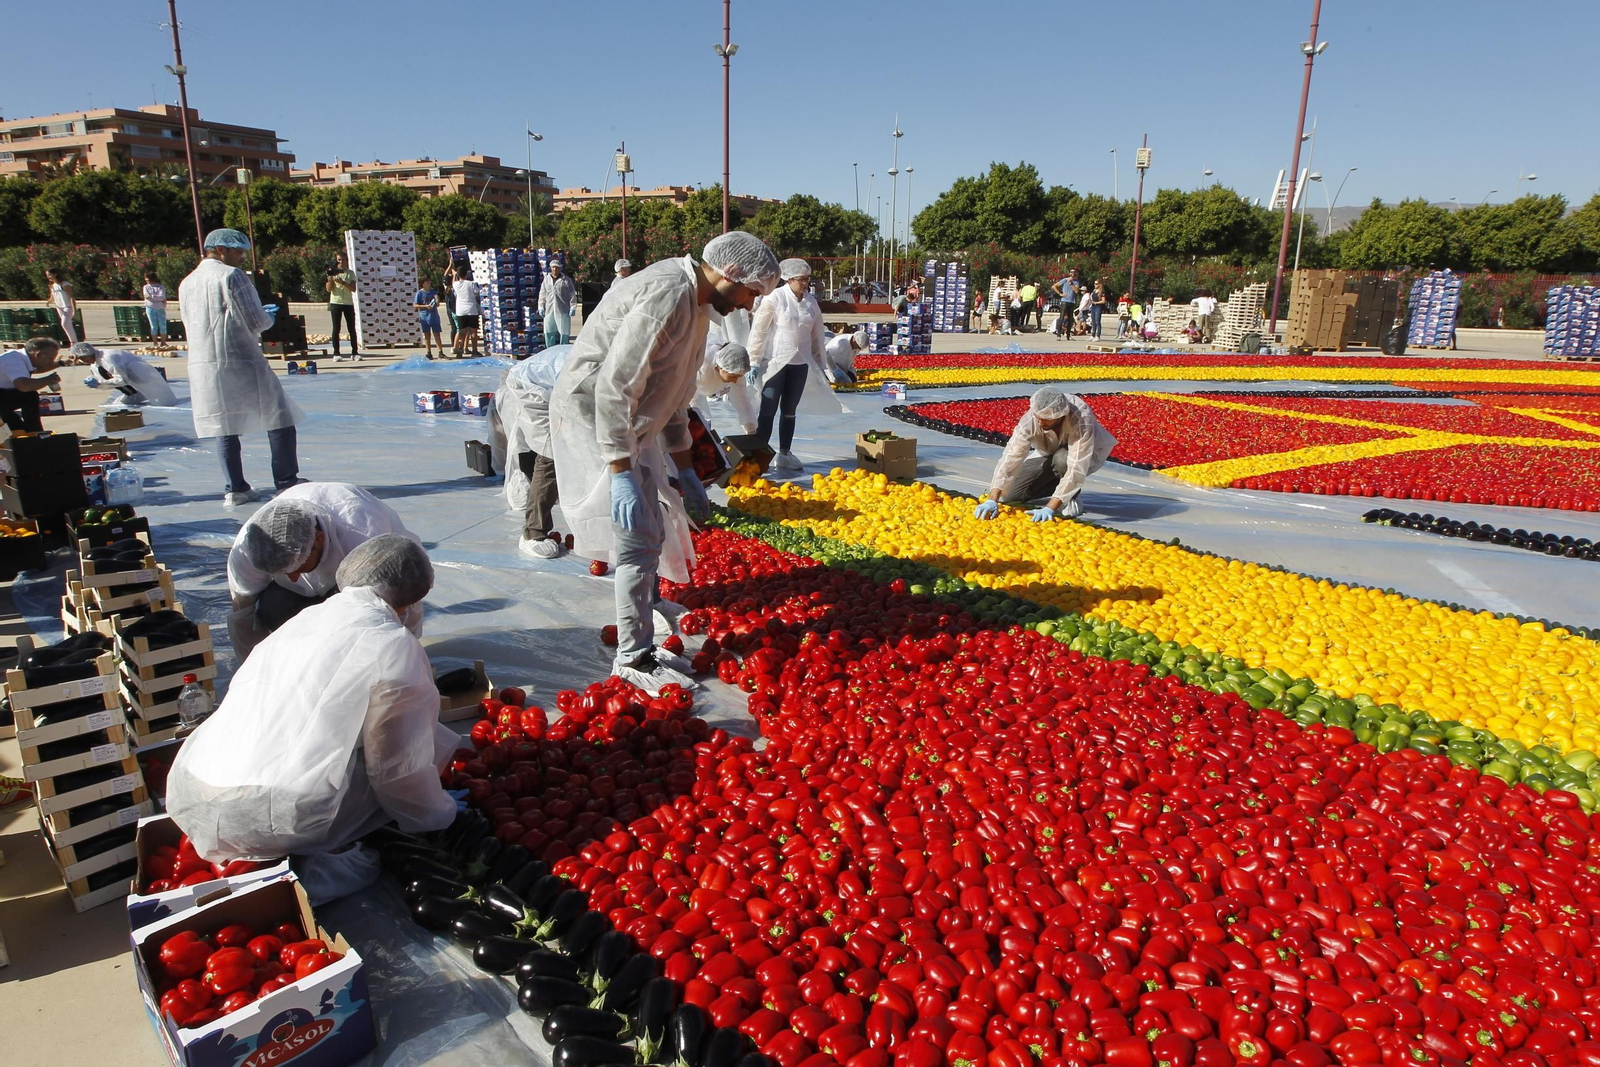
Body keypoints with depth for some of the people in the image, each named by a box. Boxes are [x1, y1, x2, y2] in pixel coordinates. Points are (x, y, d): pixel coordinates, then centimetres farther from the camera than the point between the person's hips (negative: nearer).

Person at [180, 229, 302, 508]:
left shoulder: (186, 283, 16)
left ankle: (234, 489, 9)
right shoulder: (232, 276, -7)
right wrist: (270, 316, 10)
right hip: (240, 362, -7)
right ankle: (287, 480, 6)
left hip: (202, 366, 7)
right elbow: (255, 322, -12)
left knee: (225, 427, 10)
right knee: (279, 418, 4)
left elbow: (192, 324, 22)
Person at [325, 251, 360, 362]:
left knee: (352, 329, 0)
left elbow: (353, 289, -5)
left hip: (348, 303, 1)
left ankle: (355, 353, 4)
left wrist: (342, 282, -18)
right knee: (336, 329, -2)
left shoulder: (350, 273, 7)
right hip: (335, 303, -1)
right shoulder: (333, 272, 6)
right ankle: (336, 354, -1)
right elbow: (328, 289, -2)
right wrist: (330, 277, -15)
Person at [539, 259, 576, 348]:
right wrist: (541, 307, 8)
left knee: (564, 331, 0)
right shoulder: (547, 280, 12)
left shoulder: (566, 280, 2)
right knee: (549, 332, 5)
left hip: (563, 311, -3)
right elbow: (542, 294, 15)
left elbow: (572, 295, 1)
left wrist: (572, 307, -6)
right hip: (549, 310, 3)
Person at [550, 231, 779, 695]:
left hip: (627, 426, 10)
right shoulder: (666, 296, -24)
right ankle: (633, 660, 1)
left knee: (649, 536, 13)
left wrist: (685, 470, 19)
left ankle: (640, 645, 25)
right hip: (593, 418, -10)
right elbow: (614, 387, -28)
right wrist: (622, 474, -29)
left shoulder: (695, 302, 10)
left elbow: (673, 394, 18)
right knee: (640, 540, -10)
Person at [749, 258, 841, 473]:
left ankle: (784, 455, 20)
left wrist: (820, 364, 13)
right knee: (768, 411, -3)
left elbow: (817, 335, 12)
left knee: (789, 410, 12)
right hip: (776, 362, -5)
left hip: (800, 363, 5)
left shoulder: (811, 302, 5)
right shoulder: (775, 298, -10)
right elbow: (758, 330, -9)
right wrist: (754, 362, -11)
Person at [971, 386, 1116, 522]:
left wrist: (1049, 509, -47)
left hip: (1086, 454, -4)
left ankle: (1072, 500, -10)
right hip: (1049, 454, 4)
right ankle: (1059, 486, 13)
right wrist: (992, 500, -43)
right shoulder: (1030, 419, -32)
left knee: (1061, 459, -39)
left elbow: (1076, 468, -43)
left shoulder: (1081, 420, -41)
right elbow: (1011, 457, -35)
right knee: (1007, 493, -7)